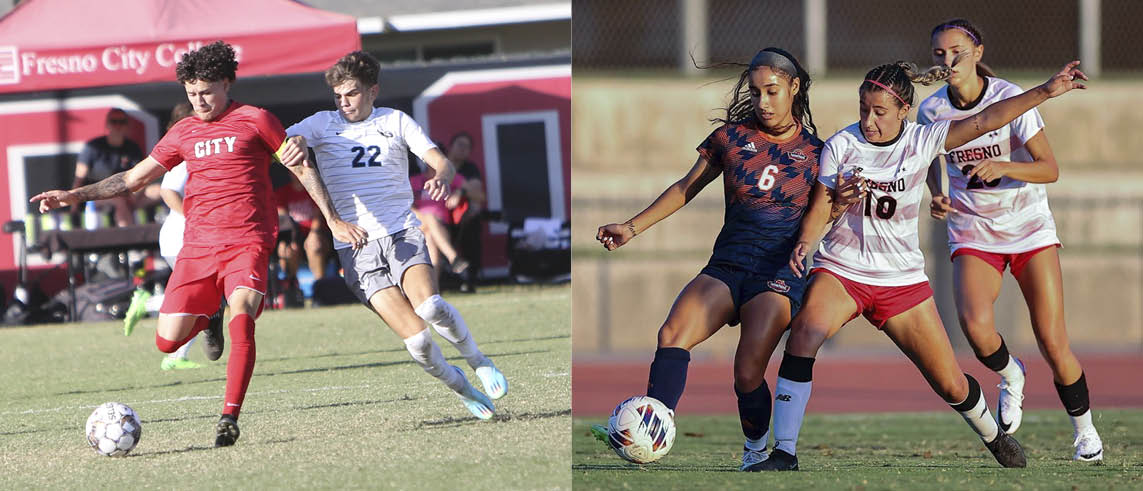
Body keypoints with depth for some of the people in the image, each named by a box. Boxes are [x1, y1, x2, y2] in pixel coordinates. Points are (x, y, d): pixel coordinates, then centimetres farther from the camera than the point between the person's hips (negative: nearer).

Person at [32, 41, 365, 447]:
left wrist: (333, 220, 8)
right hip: (197, 246, 4)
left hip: (246, 243, -4)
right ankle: (207, 320, 33)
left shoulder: (254, 121, 3)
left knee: (241, 317, -29)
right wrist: (75, 196, 12)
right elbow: (134, 178, 20)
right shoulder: (184, 133, 15)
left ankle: (230, 418, -25)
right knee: (167, 341, -2)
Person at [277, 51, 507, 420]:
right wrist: (296, 142, -31)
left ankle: (477, 361, -2)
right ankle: (457, 385, 12)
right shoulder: (324, 124, 9)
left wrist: (441, 177, -21)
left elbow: (439, 160, 4)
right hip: (355, 247, 0)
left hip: (401, 233, 0)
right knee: (417, 340, -16)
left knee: (429, 305, -29)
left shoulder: (395, 122, 11)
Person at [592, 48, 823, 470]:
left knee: (748, 374, -20)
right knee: (673, 333, -26)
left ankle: (757, 451, 6)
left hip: (778, 274, -2)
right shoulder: (731, 137, 9)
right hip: (726, 266, 2)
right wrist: (632, 227, 11)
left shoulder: (813, 151, 5)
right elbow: (686, 188, 18)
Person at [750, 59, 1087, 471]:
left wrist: (1047, 91, -17)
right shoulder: (840, 146, -7)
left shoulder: (922, 140, -5)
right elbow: (818, 213, -3)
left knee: (951, 386, 5)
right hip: (840, 271, -1)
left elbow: (986, 120, -10)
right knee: (803, 336, -30)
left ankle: (992, 435, 38)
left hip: (902, 279, 1)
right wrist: (804, 243, -25)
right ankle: (784, 452, -27)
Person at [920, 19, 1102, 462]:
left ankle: (1085, 430, 19)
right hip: (973, 232, 2)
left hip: (1028, 226, -2)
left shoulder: (1010, 98, -14)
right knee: (974, 325, -26)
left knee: (1053, 345, -7)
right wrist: (936, 196, -3)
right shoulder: (932, 110, -4)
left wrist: (1001, 167, -32)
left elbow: (1050, 169, -15)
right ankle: (1009, 376, 9)